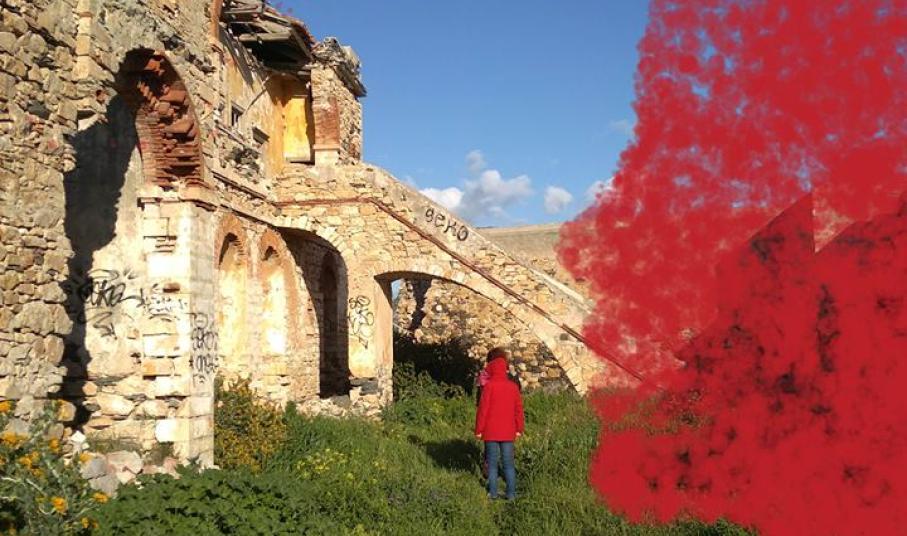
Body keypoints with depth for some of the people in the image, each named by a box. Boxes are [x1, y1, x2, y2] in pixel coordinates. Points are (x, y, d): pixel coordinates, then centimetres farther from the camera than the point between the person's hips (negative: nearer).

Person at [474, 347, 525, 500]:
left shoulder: (489, 385, -11)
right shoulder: (513, 386, 1)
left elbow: (482, 409, -10)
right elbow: (518, 409, 5)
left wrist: (478, 430, -3)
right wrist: (519, 429, 13)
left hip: (491, 432, -3)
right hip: (508, 432, 3)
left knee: (492, 463, 7)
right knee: (508, 463, 9)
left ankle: (493, 492, 9)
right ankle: (511, 493, 8)